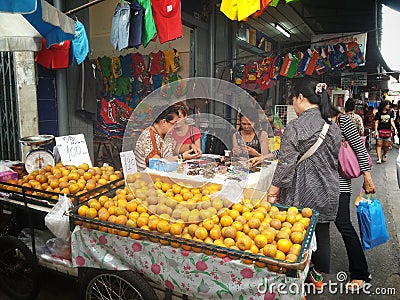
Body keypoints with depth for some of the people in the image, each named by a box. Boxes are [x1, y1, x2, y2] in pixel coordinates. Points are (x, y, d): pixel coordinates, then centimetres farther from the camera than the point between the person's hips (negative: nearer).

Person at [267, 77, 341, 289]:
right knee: (322, 234, 18)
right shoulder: (333, 126, 5)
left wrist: (272, 193, -8)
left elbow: (285, 166, -18)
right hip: (328, 192, 7)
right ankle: (318, 276, 38)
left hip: (302, 194, -7)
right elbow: (334, 159, 15)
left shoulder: (295, 127, -17)